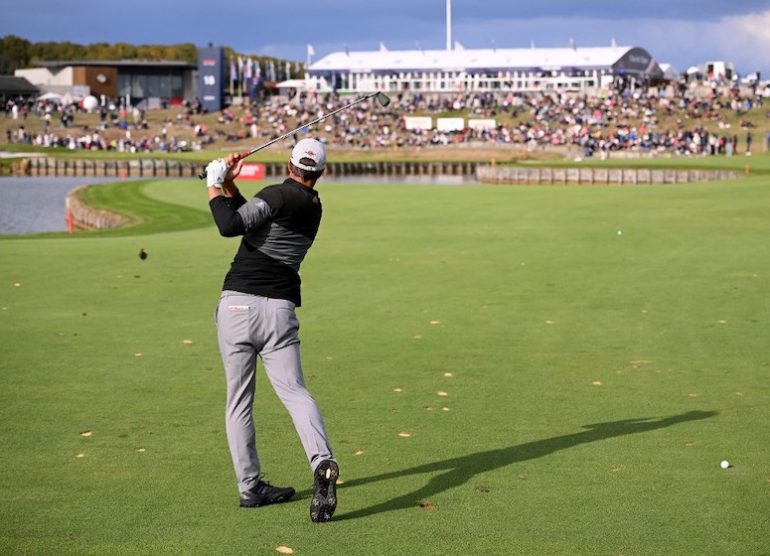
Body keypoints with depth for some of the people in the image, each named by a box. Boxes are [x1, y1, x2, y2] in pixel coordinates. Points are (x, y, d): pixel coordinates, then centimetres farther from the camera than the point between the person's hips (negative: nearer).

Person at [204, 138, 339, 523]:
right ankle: (321, 461, -29)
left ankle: (250, 487, 10)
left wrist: (215, 187, -4)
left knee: (238, 401, 7)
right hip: (280, 309, 4)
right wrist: (229, 186, 12)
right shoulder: (314, 207, 15)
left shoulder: (277, 195, -7)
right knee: (294, 391, -2)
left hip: (237, 305, -4)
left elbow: (230, 226, -17)